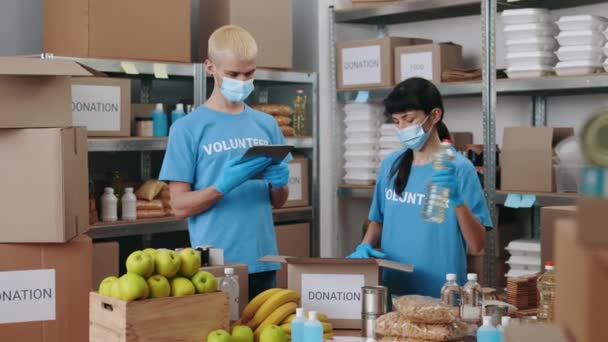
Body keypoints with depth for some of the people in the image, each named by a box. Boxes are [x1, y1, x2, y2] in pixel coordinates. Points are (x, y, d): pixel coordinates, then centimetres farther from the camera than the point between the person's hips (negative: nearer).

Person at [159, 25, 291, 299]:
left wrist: (279, 182, -9)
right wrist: (223, 185, -22)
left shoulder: (266, 125, 8)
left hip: (263, 261, 4)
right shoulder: (188, 128, -5)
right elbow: (180, 206, -6)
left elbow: (278, 202, 13)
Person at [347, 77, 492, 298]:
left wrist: (458, 201, -27)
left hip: (441, 296, -4)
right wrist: (365, 247, -3)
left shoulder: (458, 168, -10)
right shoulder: (390, 165, 3)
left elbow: (477, 245, -12)